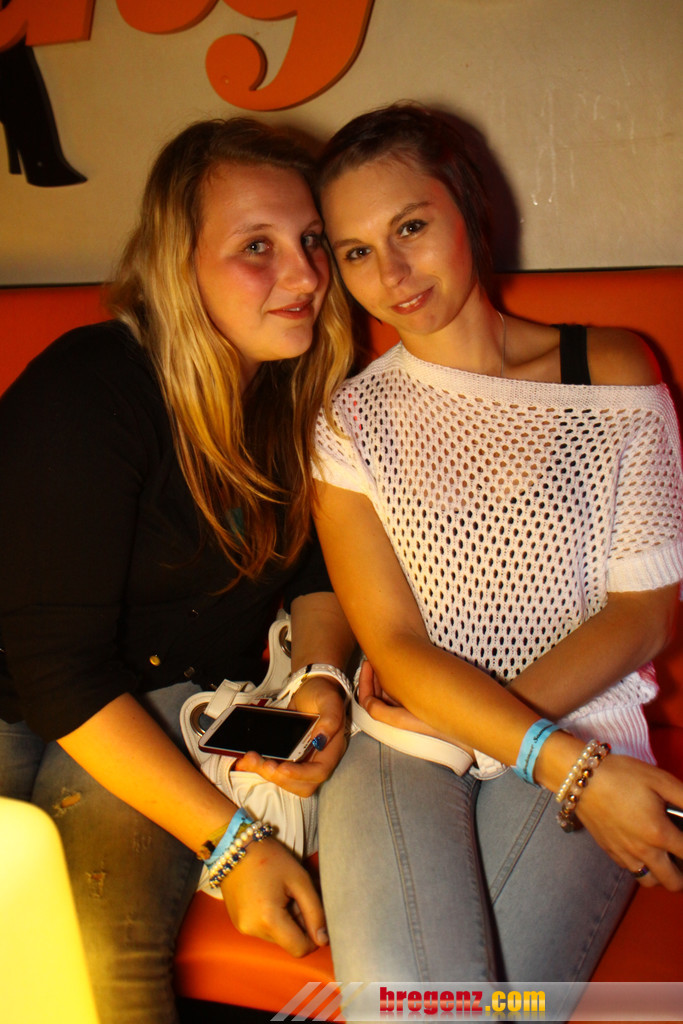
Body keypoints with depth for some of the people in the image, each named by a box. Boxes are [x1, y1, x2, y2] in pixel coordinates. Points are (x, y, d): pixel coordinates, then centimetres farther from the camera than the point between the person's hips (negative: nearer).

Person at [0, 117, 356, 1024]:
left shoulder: (297, 389, -1)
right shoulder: (80, 398, -21)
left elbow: (313, 567, 13)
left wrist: (322, 677, -8)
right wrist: (233, 843, -23)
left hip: (190, 707, 4)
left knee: (108, 949, -22)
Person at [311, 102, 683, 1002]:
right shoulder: (349, 422, 4)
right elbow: (395, 647, -3)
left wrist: (467, 719, -9)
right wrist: (574, 766, -15)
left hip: (583, 725, 1)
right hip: (403, 744, 0)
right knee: (407, 993, -25)